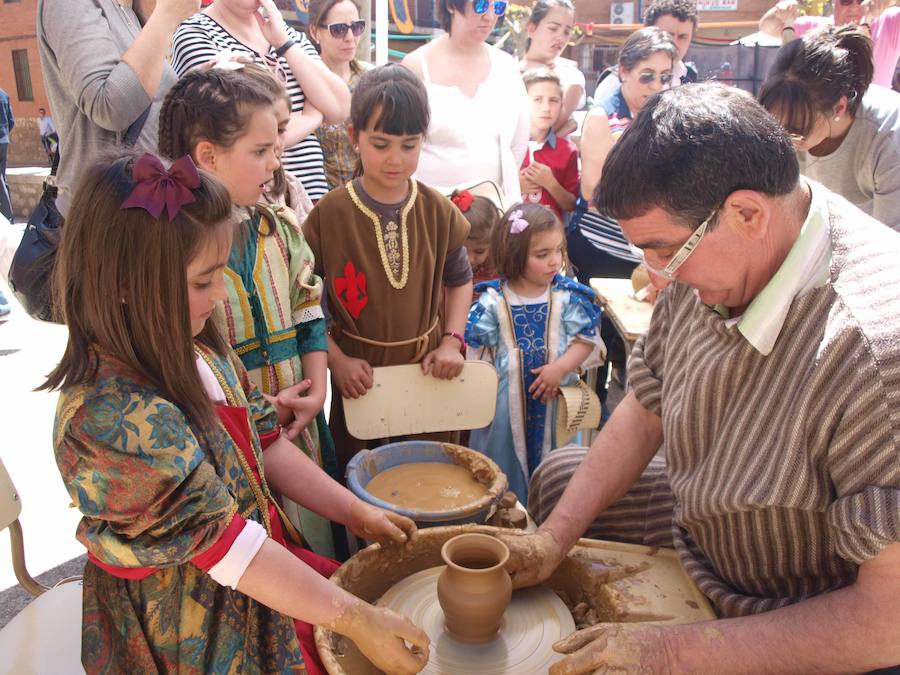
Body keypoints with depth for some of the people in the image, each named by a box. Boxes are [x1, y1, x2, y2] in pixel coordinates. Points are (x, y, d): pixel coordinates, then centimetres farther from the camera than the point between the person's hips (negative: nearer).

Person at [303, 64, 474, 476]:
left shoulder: (437, 210, -3)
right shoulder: (329, 214, -11)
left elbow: (459, 279, 10)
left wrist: (451, 341, -2)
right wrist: (336, 359, -13)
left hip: (428, 373, 2)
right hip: (359, 380, -2)